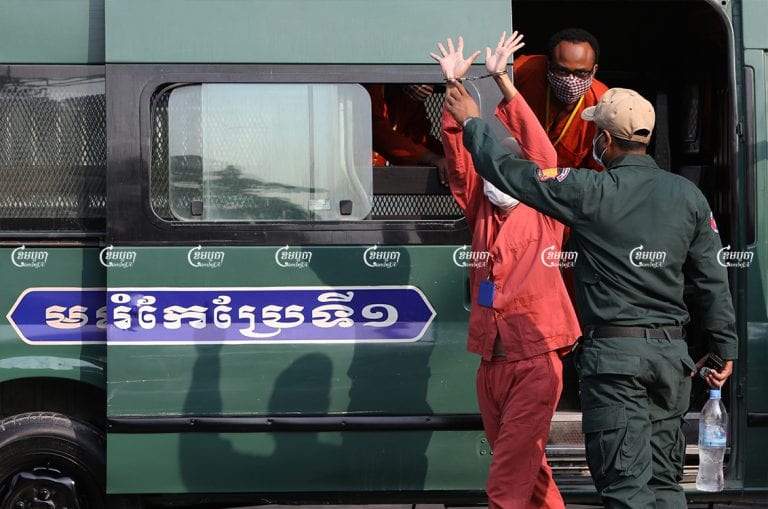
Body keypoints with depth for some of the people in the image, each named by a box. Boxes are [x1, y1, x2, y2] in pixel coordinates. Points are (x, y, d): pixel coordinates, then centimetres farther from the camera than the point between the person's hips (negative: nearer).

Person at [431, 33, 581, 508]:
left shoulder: (544, 214, 0)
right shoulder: (482, 212, 10)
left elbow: (539, 152, -11)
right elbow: (460, 159, 3)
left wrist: (503, 82, -17)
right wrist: (454, 88, -9)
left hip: (535, 360, -5)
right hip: (491, 360, 5)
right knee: (527, 470, 16)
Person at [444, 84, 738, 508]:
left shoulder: (590, 193, -10)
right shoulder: (688, 196, 4)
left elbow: (510, 173, -3)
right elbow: (713, 279, 7)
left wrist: (471, 122, 13)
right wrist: (725, 347, 16)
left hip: (613, 354, -5)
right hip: (671, 353, 5)